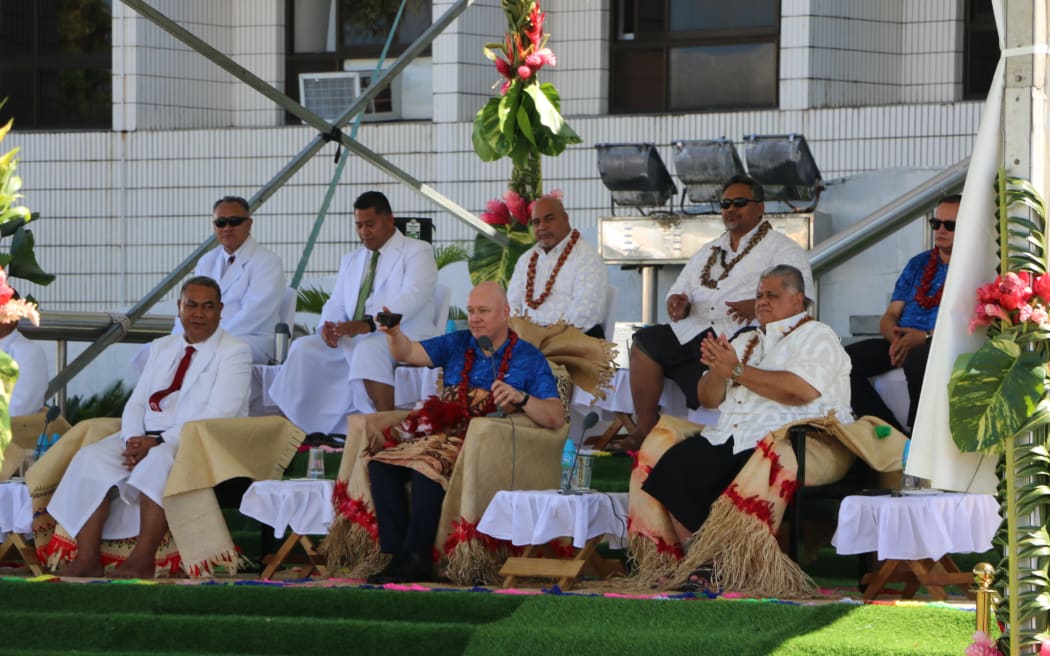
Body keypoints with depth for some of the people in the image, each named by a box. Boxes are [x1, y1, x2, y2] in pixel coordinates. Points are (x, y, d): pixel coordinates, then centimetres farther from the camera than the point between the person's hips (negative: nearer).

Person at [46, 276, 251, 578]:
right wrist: (134, 440, -9)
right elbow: (136, 403, 15)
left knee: (159, 461, -38)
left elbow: (218, 415, -13)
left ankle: (142, 561, -39)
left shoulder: (235, 352, -1)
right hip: (147, 439, 6)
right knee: (91, 459, -20)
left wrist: (159, 443, -20)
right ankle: (86, 559, -27)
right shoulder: (161, 348, 21)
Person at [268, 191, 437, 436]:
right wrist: (328, 327, -10)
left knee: (368, 349, -38)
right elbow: (336, 305, 17)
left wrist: (368, 324, -29)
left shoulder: (417, 252, 2)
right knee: (304, 349, -16)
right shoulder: (351, 261, 25)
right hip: (353, 339, 6)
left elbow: (411, 299, -15)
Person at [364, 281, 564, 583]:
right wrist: (395, 334, -15)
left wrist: (520, 398, -21)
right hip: (443, 434, 6)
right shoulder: (457, 344, 20)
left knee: (427, 467, -34)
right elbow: (409, 353, 7)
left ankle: (416, 558, -27)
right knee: (381, 464, -19)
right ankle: (399, 554, -20)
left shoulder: (529, 358, 5)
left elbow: (556, 418, -4)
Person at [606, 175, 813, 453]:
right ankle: (644, 430, -17)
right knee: (646, 341, -18)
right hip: (696, 331, 6)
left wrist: (758, 305, -26)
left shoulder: (782, 249, 9)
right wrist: (677, 302, -1)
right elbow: (680, 289, 26)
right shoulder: (709, 252, 30)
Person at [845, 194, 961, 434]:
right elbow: (889, 317, 18)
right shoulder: (918, 264, 24)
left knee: (918, 360, -42)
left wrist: (926, 337, -20)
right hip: (902, 342, 7)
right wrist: (896, 337, -6)